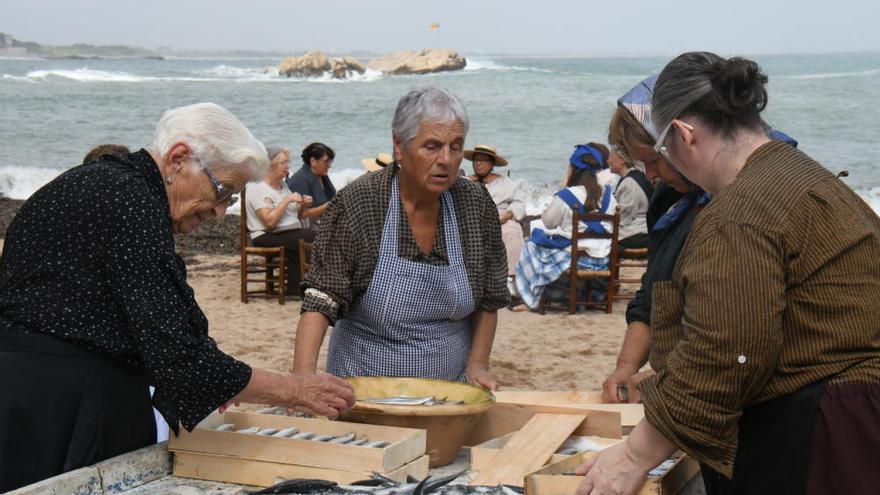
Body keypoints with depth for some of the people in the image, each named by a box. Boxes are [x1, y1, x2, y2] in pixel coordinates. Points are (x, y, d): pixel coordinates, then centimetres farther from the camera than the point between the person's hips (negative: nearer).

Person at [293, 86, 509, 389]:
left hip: (449, 387, 2)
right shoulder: (356, 204, -10)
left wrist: (477, 365, 1)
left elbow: (489, 299, 12)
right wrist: (304, 376, -26)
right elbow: (321, 299, -13)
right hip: (363, 387, -2)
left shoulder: (476, 205, 0)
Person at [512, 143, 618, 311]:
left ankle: (531, 300, 23)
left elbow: (548, 221, -2)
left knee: (533, 245, 19)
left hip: (573, 258, -6)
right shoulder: (608, 193, -1)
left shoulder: (566, 196, -17)